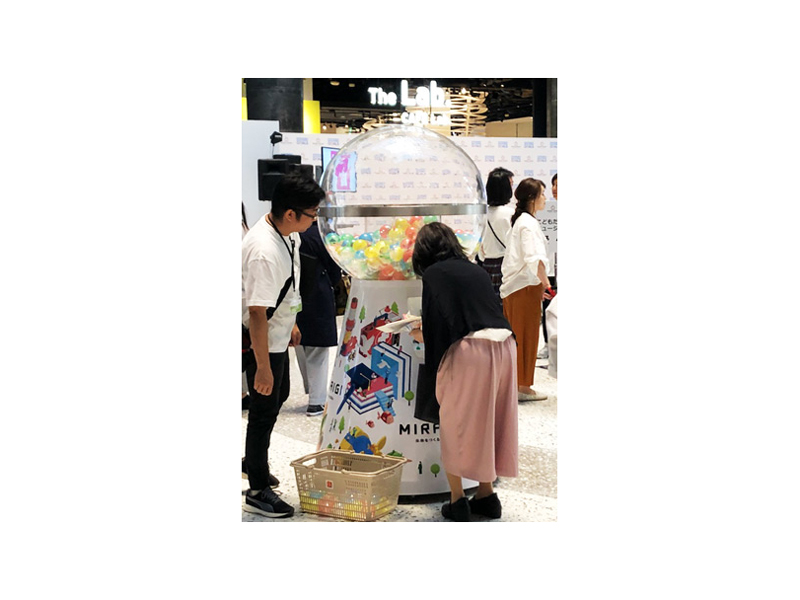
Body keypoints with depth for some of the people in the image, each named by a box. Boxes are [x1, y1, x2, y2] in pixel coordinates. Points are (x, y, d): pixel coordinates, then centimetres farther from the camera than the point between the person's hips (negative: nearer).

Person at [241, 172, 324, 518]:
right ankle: (257, 492, 20)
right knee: (264, 409, 3)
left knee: (278, 396, 25)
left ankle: (254, 460, 47)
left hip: (279, 333, 10)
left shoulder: (287, 234, -4)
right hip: (263, 341, -10)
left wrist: (291, 322, 23)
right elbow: (257, 312, -32)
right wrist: (262, 367, -28)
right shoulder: (264, 252, -34)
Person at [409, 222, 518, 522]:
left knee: (456, 425, 8)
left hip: (469, 351, -6)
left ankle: (457, 501, 11)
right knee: (488, 423, 18)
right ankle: (486, 494, 25)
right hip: (504, 346, 7)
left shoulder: (433, 274, 2)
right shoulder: (476, 270, 21)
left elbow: (435, 321, -9)